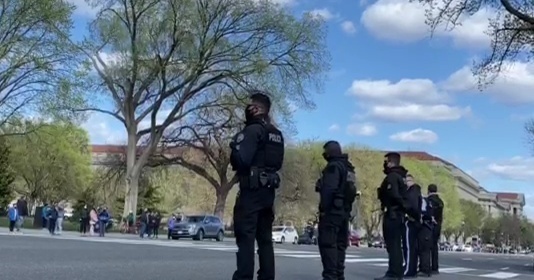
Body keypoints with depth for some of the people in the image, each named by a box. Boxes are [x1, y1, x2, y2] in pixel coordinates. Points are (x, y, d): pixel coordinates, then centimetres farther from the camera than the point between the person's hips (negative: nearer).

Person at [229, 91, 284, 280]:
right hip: (268, 190, 8)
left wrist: (234, 149, -2)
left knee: (245, 237, -8)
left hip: (252, 189, -8)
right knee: (265, 238, 12)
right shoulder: (276, 134, 16)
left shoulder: (253, 130, -11)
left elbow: (241, 159, -21)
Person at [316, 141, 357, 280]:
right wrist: (347, 207, 19)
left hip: (332, 211, -9)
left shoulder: (333, 166, -12)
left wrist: (323, 208, -18)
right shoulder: (348, 167, 18)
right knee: (340, 244, 12)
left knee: (327, 243, -9)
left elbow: (329, 190, -21)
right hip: (345, 211, 10)